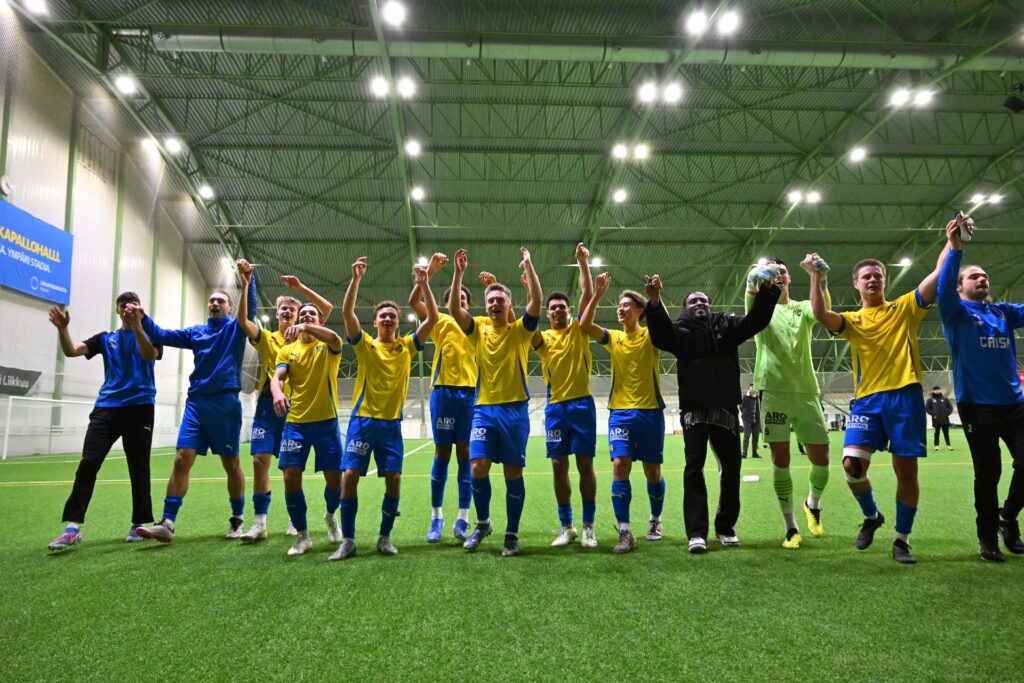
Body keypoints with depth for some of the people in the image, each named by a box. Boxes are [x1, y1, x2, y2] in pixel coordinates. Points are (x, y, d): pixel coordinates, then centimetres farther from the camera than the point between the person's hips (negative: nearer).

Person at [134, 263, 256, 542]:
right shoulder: (196, 332, 17)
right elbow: (162, 336, 14)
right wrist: (143, 319, -1)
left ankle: (237, 520, 18)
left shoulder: (236, 328, 6)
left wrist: (248, 278, -25)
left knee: (231, 463, 4)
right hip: (196, 402, 3)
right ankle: (167, 524, -4)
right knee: (181, 460, -6)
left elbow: (250, 308, -12)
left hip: (226, 403, -3)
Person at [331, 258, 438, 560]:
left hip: (392, 422, 1)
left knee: (394, 478, -3)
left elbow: (432, 318, -2)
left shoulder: (407, 346, 6)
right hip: (362, 419, -1)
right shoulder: (364, 344, 3)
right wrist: (356, 278, -17)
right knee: (350, 475, -6)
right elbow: (347, 312, -10)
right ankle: (348, 540, 6)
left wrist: (424, 284, -10)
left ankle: (385, 537, 12)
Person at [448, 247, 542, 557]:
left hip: (515, 408, -2)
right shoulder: (478, 330, 8)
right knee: (478, 467, -7)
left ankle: (512, 534, 15)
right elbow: (453, 309, -4)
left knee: (513, 472, 1)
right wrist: (459, 273, -8)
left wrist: (528, 265, -11)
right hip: (484, 408, 2)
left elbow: (536, 301, -12)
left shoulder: (520, 329, 3)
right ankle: (482, 524, 17)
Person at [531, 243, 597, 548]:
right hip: (555, 406, 2)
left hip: (581, 402, -2)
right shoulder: (542, 338, 9)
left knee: (585, 463, 0)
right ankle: (565, 526, 14)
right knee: (559, 466, 4)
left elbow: (588, 294, 0)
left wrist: (583, 262, -6)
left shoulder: (579, 330, 7)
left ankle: (588, 527, 9)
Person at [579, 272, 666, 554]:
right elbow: (584, 325, -7)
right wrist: (598, 294, -11)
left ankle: (655, 520, 30)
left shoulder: (651, 335, 2)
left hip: (650, 411, -1)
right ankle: (625, 532, -9)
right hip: (620, 412, 1)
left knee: (652, 470, 7)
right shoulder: (613, 337, 7)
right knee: (620, 465, -13)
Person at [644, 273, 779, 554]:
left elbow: (756, 320, 6)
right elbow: (659, 336, -14)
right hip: (693, 409, -3)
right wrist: (655, 302, -29)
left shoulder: (726, 325, 15)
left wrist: (766, 291, -9)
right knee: (694, 466, -8)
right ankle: (696, 533, -8)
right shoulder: (680, 330, 6)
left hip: (725, 408, 3)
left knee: (731, 465, 6)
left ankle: (726, 526, 21)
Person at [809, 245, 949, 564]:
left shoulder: (905, 308, 12)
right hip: (868, 398, 0)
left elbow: (939, 274, 4)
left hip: (905, 395, 0)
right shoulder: (851, 320, 12)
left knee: (906, 470, 2)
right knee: (852, 463, -14)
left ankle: (902, 540, 17)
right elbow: (820, 314, -8)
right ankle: (871, 516, 16)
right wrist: (814, 276, -13)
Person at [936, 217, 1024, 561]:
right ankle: (987, 536, 16)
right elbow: (943, 288, -18)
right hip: (977, 405, -4)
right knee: (988, 472, 1)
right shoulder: (956, 313, 0)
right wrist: (954, 249, -31)